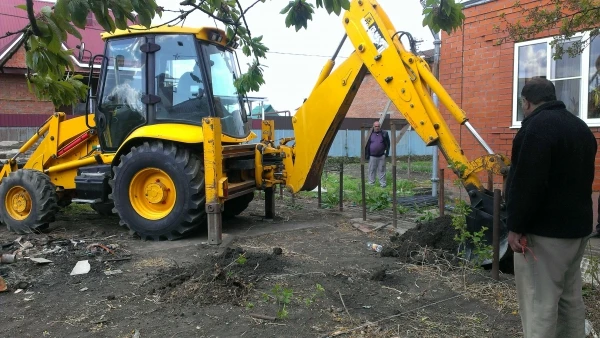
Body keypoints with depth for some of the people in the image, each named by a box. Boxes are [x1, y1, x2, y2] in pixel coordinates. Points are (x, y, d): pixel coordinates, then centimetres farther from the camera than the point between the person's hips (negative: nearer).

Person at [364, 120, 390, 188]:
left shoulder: (384, 134, 1)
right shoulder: (370, 134, 0)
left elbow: (387, 144, 9)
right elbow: (367, 145, 3)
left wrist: (387, 152, 4)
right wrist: (366, 155, 0)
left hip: (381, 156, 0)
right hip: (372, 156, 0)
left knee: (381, 170, 5)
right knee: (372, 170, 6)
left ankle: (382, 183, 12)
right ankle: (371, 183, 16)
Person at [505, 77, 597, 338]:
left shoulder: (537, 126, -16)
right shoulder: (580, 127, 15)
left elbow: (527, 183, -24)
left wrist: (516, 226, -19)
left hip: (545, 229, -10)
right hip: (577, 225, 10)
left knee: (539, 301, -4)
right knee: (570, 296, 19)